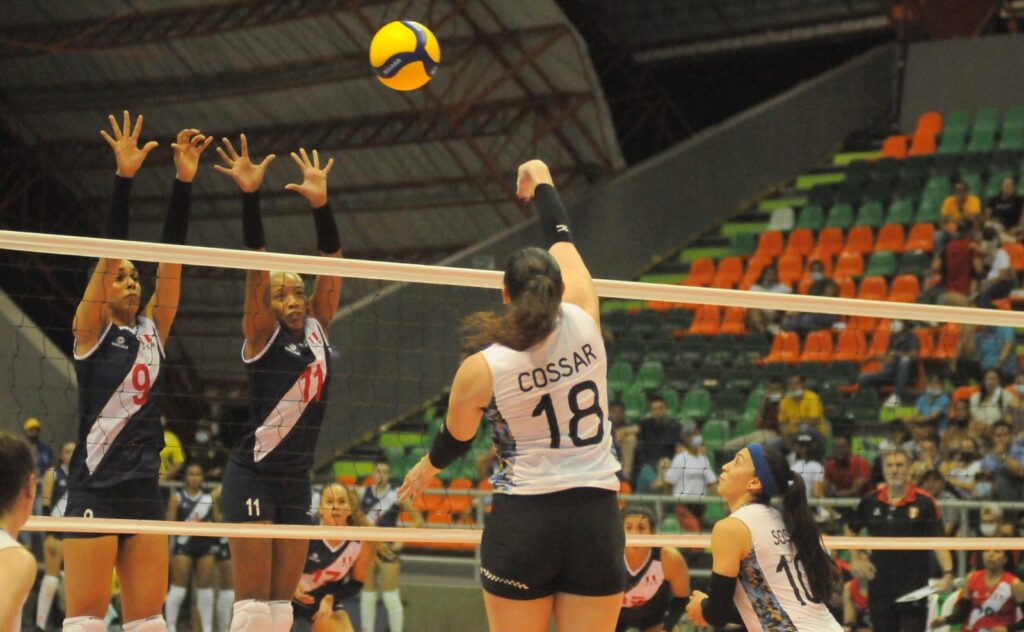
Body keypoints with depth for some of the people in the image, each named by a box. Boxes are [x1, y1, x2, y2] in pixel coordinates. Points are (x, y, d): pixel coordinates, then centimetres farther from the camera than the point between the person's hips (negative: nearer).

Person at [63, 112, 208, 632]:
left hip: (145, 487, 6)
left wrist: (184, 182, 1)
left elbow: (170, 257, 8)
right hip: (95, 487, -6)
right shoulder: (90, 329, 1)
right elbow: (110, 251, -9)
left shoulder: (152, 329, 14)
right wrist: (123, 178, -17)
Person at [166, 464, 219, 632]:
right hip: (183, 544, -3)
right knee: (178, 586, -5)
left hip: (205, 546, 3)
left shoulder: (210, 498, 10)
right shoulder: (177, 498, 1)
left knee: (205, 586, 3)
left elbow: (218, 523, 13)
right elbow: (169, 524, -3)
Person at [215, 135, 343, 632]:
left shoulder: (317, 329, 11)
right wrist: (250, 196, -26)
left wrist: (321, 204, -13)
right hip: (253, 476, -6)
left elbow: (331, 264, 1)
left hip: (296, 479, 6)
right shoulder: (262, 335, -3)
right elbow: (256, 266, -15)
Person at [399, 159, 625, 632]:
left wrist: (425, 470, 35)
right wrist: (543, 182, 31)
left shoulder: (480, 370, -8)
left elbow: (455, 440, 12)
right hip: (595, 521, 2)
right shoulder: (584, 327, -4)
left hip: (522, 522, -2)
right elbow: (564, 242, 14)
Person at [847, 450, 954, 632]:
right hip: (881, 585, 4)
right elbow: (851, 529, 21)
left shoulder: (924, 501, -7)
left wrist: (947, 573, -22)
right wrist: (855, 559, 12)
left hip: (914, 587, -4)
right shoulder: (870, 501, 4)